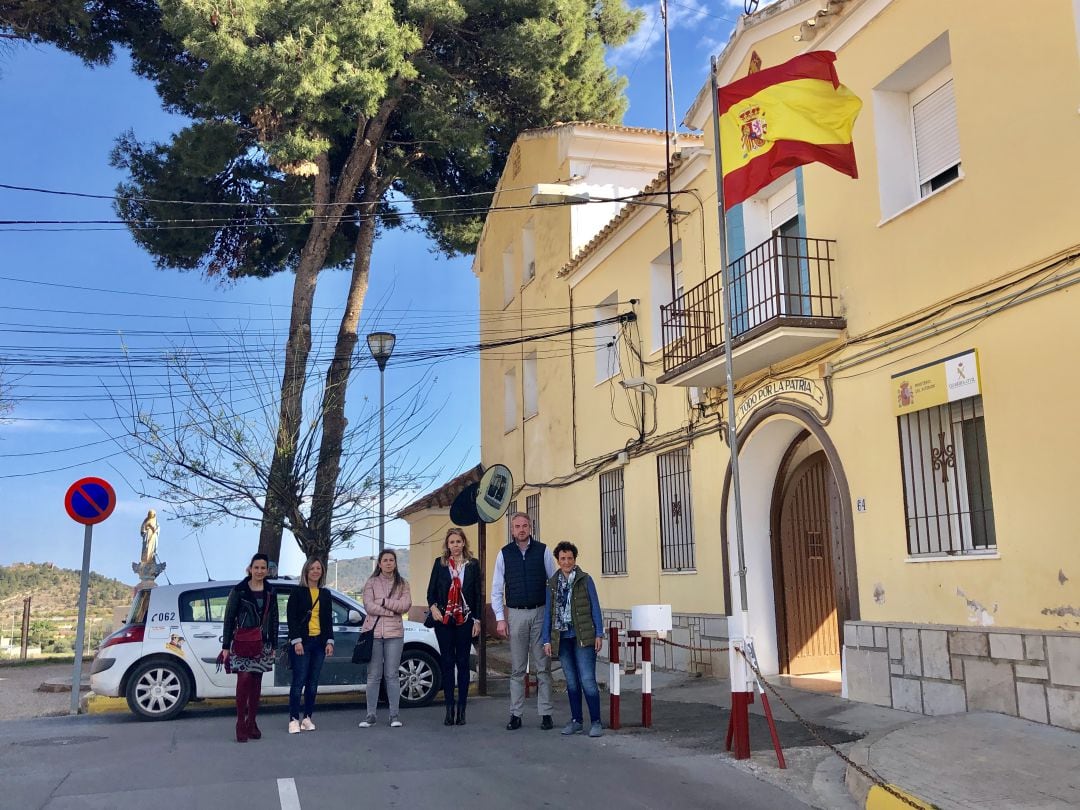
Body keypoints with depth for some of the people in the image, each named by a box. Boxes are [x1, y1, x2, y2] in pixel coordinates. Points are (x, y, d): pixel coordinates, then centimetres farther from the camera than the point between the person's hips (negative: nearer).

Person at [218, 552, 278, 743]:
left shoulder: (270, 592, 10)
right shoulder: (239, 590, -1)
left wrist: (273, 645, 9)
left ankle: (251, 723, 14)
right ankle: (240, 724, -6)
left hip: (262, 644, 4)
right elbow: (229, 618, -1)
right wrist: (226, 645, -4)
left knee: (256, 683, 6)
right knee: (244, 680, -13)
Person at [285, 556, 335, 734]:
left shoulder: (325, 594, 14)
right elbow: (291, 618, -5)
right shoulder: (297, 592, 0)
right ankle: (294, 719, -1)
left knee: (313, 683, 6)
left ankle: (307, 718, 14)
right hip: (302, 642, -4)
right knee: (299, 682, -7)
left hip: (319, 642, 4)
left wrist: (329, 641, 7)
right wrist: (296, 640, -13)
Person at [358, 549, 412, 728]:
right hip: (373, 632, 0)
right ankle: (370, 714, 9)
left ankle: (394, 715, 7)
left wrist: (383, 601, -10)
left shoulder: (402, 584, 8)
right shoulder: (371, 582, 5)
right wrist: (393, 610, -8)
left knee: (392, 675, 2)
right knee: (373, 675, 3)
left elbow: (406, 605, -6)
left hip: (394, 633, 0)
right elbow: (369, 606, -7)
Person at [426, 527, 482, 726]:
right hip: (443, 620, 1)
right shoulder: (440, 563, 5)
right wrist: (433, 607, -14)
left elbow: (477, 594, 4)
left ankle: (461, 709, 9)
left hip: (465, 620, 0)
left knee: (463, 663, 3)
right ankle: (449, 709, 9)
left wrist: (477, 620, -1)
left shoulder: (473, 564, 4)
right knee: (447, 663, 4)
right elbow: (431, 590, 6)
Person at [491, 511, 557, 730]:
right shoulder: (504, 554, 4)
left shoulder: (543, 551, 1)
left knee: (543, 666, 3)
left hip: (540, 613, -1)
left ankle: (545, 714, 8)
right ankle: (515, 715, 12)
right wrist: (500, 619, -1)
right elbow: (496, 590, 6)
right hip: (516, 614, 1)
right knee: (517, 668, 6)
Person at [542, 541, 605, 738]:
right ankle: (576, 720, 20)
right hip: (562, 638, 4)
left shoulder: (585, 580, 0)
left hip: (583, 638, -4)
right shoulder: (552, 584, 10)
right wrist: (546, 639, 7)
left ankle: (596, 722, 0)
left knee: (587, 680, -8)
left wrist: (599, 634, -4)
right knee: (571, 682, 10)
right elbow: (548, 612, 12)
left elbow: (595, 608, 1)